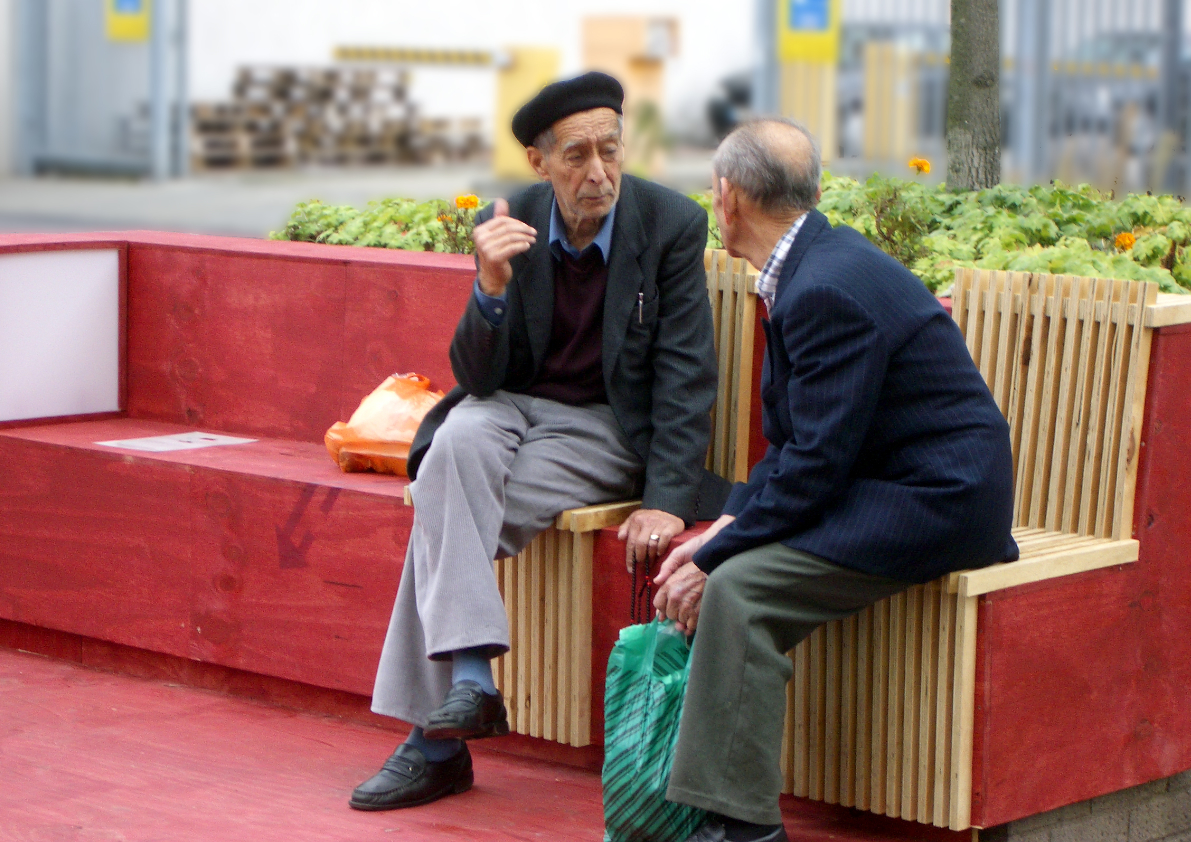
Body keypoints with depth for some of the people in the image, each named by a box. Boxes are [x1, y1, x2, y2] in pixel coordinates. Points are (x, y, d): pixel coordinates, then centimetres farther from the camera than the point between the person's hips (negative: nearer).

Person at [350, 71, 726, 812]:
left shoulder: (671, 224, -10)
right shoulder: (507, 225, -4)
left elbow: (685, 375, -10)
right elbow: (477, 376, -6)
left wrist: (668, 501, -20)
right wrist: (492, 287, -26)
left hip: (605, 430, -3)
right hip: (514, 407, 3)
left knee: (445, 512, -26)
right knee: (456, 445, -33)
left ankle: (435, 741, -23)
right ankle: (468, 678, -36)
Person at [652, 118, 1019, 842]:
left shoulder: (827, 291, -21)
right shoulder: (818, 264, 11)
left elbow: (816, 463, -23)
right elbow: (794, 446, 14)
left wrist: (713, 557, -17)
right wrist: (719, 533, 2)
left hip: (934, 505, -11)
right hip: (910, 488, 11)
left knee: (738, 588, -23)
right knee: (722, 564, 4)